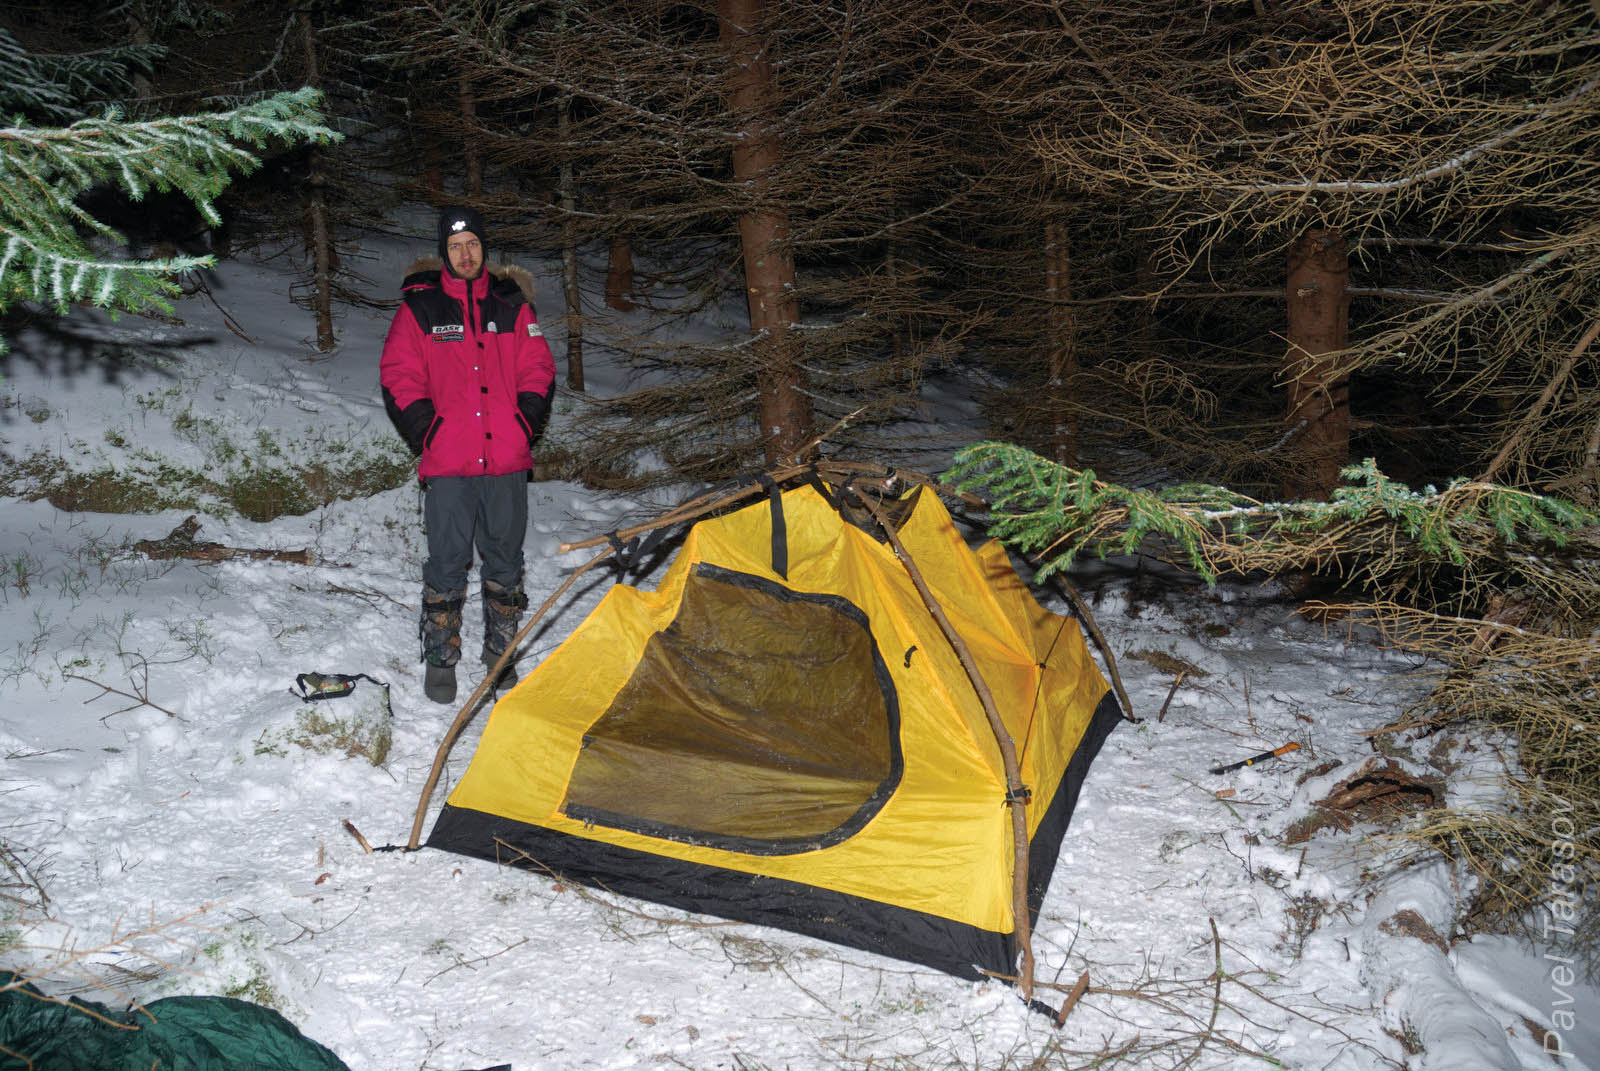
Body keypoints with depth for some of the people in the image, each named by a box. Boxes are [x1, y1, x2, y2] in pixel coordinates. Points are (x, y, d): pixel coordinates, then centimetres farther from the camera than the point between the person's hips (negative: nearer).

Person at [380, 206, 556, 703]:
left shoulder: (511, 304, 10)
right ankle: (440, 659, 13)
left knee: (504, 560, 10)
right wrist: (425, 431, -5)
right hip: (448, 462, -2)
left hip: (507, 461, 2)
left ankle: (501, 652, 23)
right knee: (447, 562, 0)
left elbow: (538, 370, 13)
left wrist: (526, 425, 1)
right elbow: (397, 376, 4)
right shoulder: (419, 308, 4)